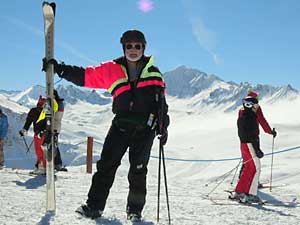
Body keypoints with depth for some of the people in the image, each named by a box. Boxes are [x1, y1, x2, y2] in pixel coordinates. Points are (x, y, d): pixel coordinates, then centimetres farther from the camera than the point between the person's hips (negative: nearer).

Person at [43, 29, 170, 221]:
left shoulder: (153, 73, 9)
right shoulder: (112, 70, 7)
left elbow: (161, 103, 10)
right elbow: (86, 76, 5)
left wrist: (163, 126, 4)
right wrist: (59, 69, -2)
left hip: (145, 129, -1)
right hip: (120, 126, 1)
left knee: (138, 170, 2)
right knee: (106, 165, -5)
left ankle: (135, 210, 15)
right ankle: (94, 206, 0)